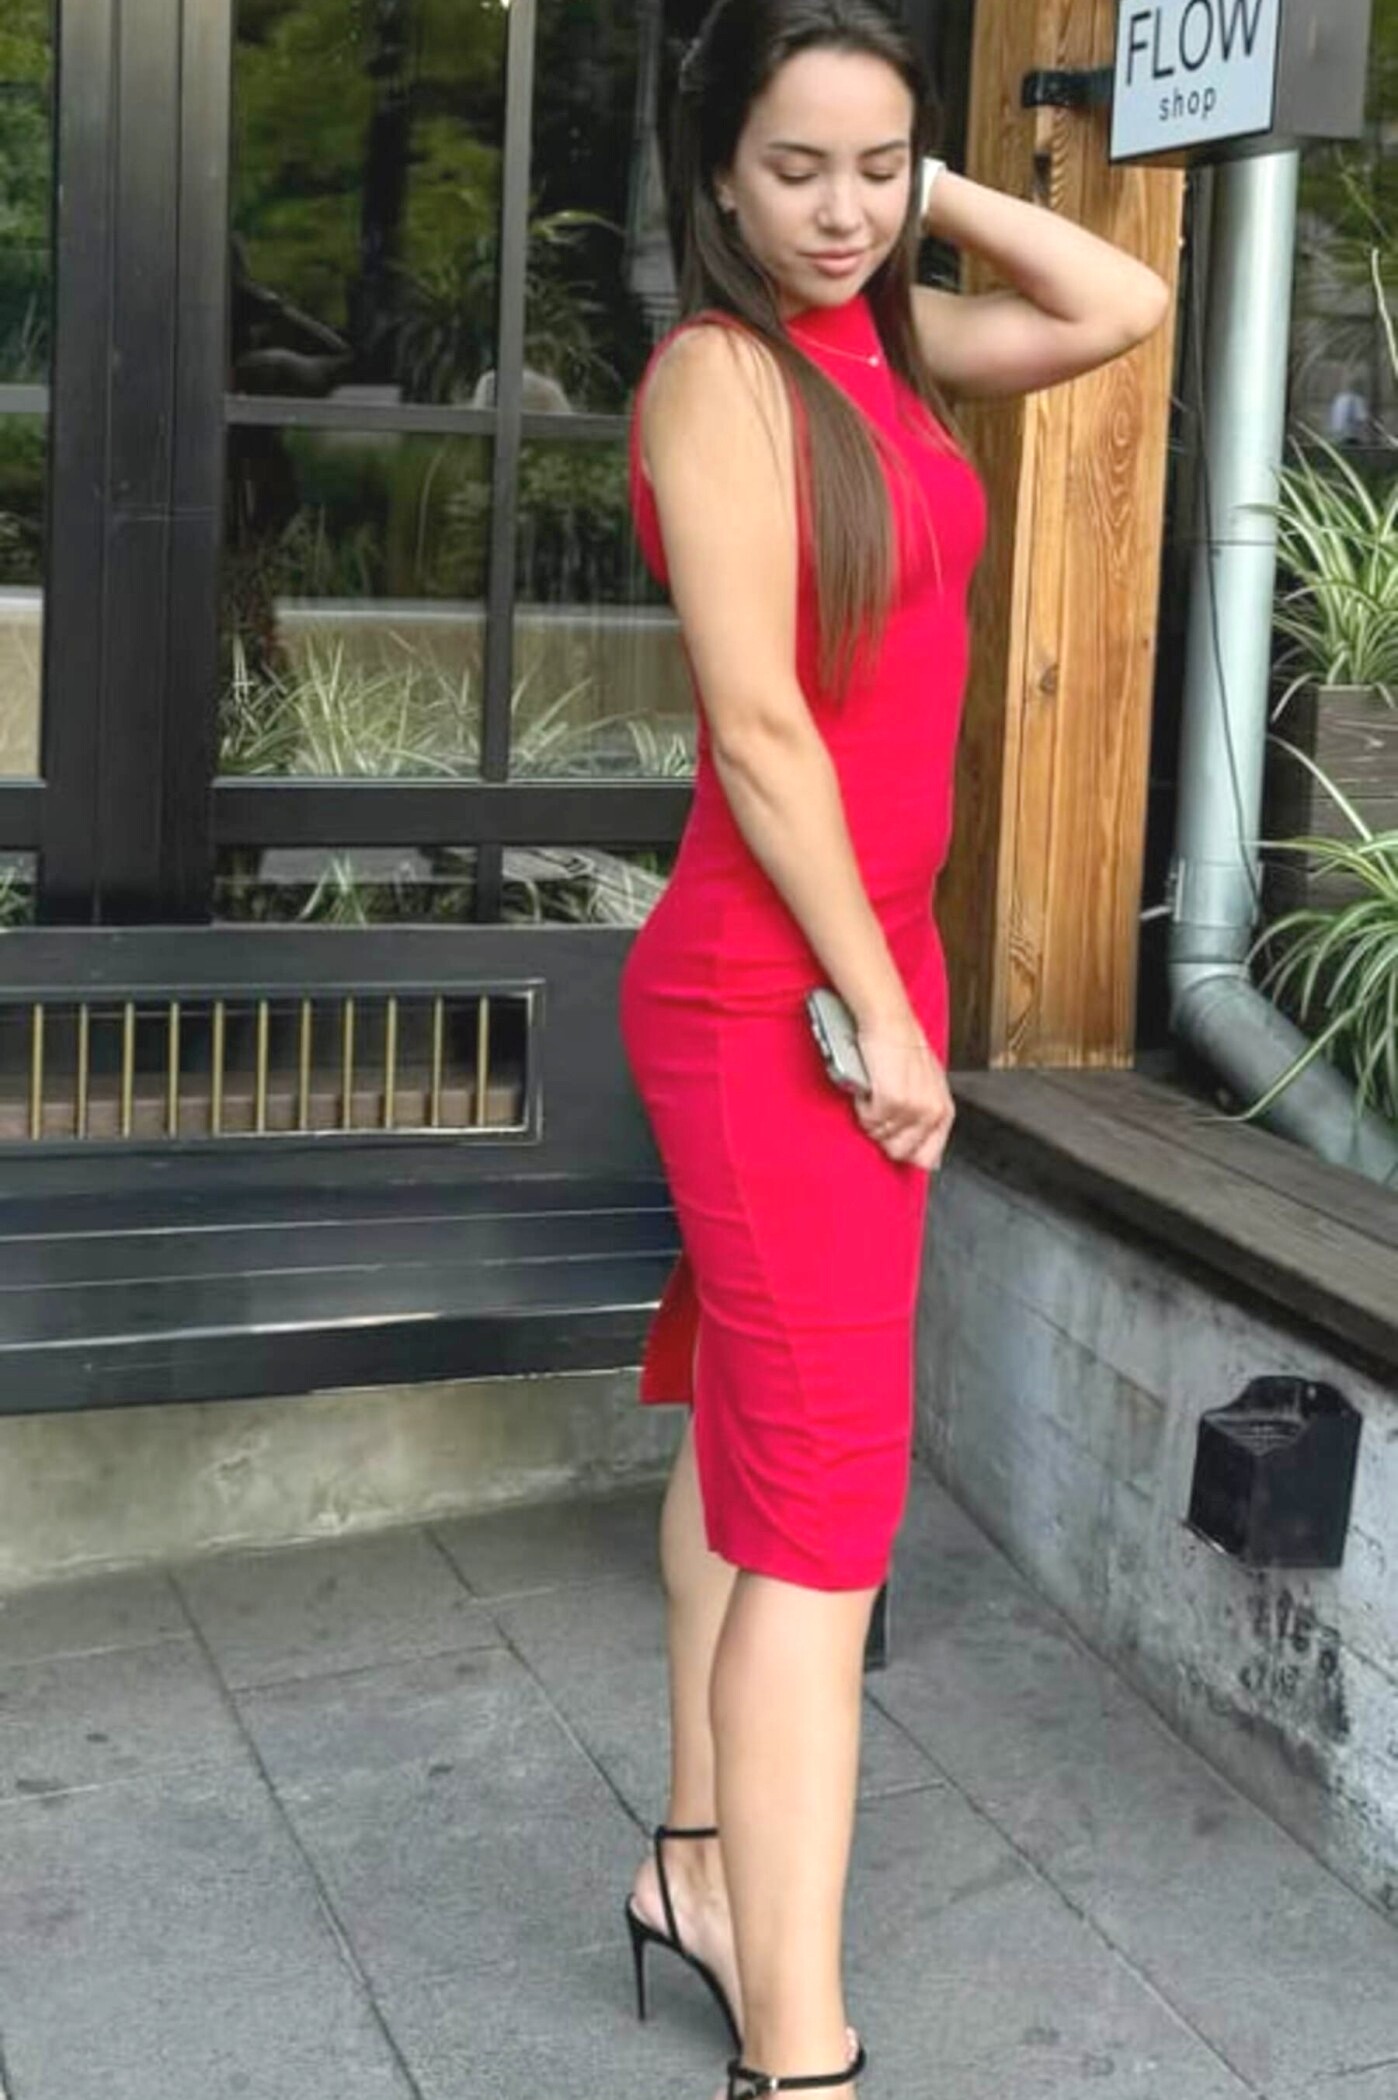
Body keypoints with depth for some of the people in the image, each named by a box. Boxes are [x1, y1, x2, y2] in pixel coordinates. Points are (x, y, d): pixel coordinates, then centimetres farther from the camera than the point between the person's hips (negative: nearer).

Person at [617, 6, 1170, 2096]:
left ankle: (699, 1864, 30)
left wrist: (934, 194, 5)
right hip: (771, 993, -9)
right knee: (824, 1490, -11)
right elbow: (755, 723, -18)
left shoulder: (876, 341, 9)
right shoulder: (718, 371, -14)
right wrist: (880, 1013, -16)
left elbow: (1126, 308, 13)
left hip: (860, 959, 9)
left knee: (750, 1429, 16)